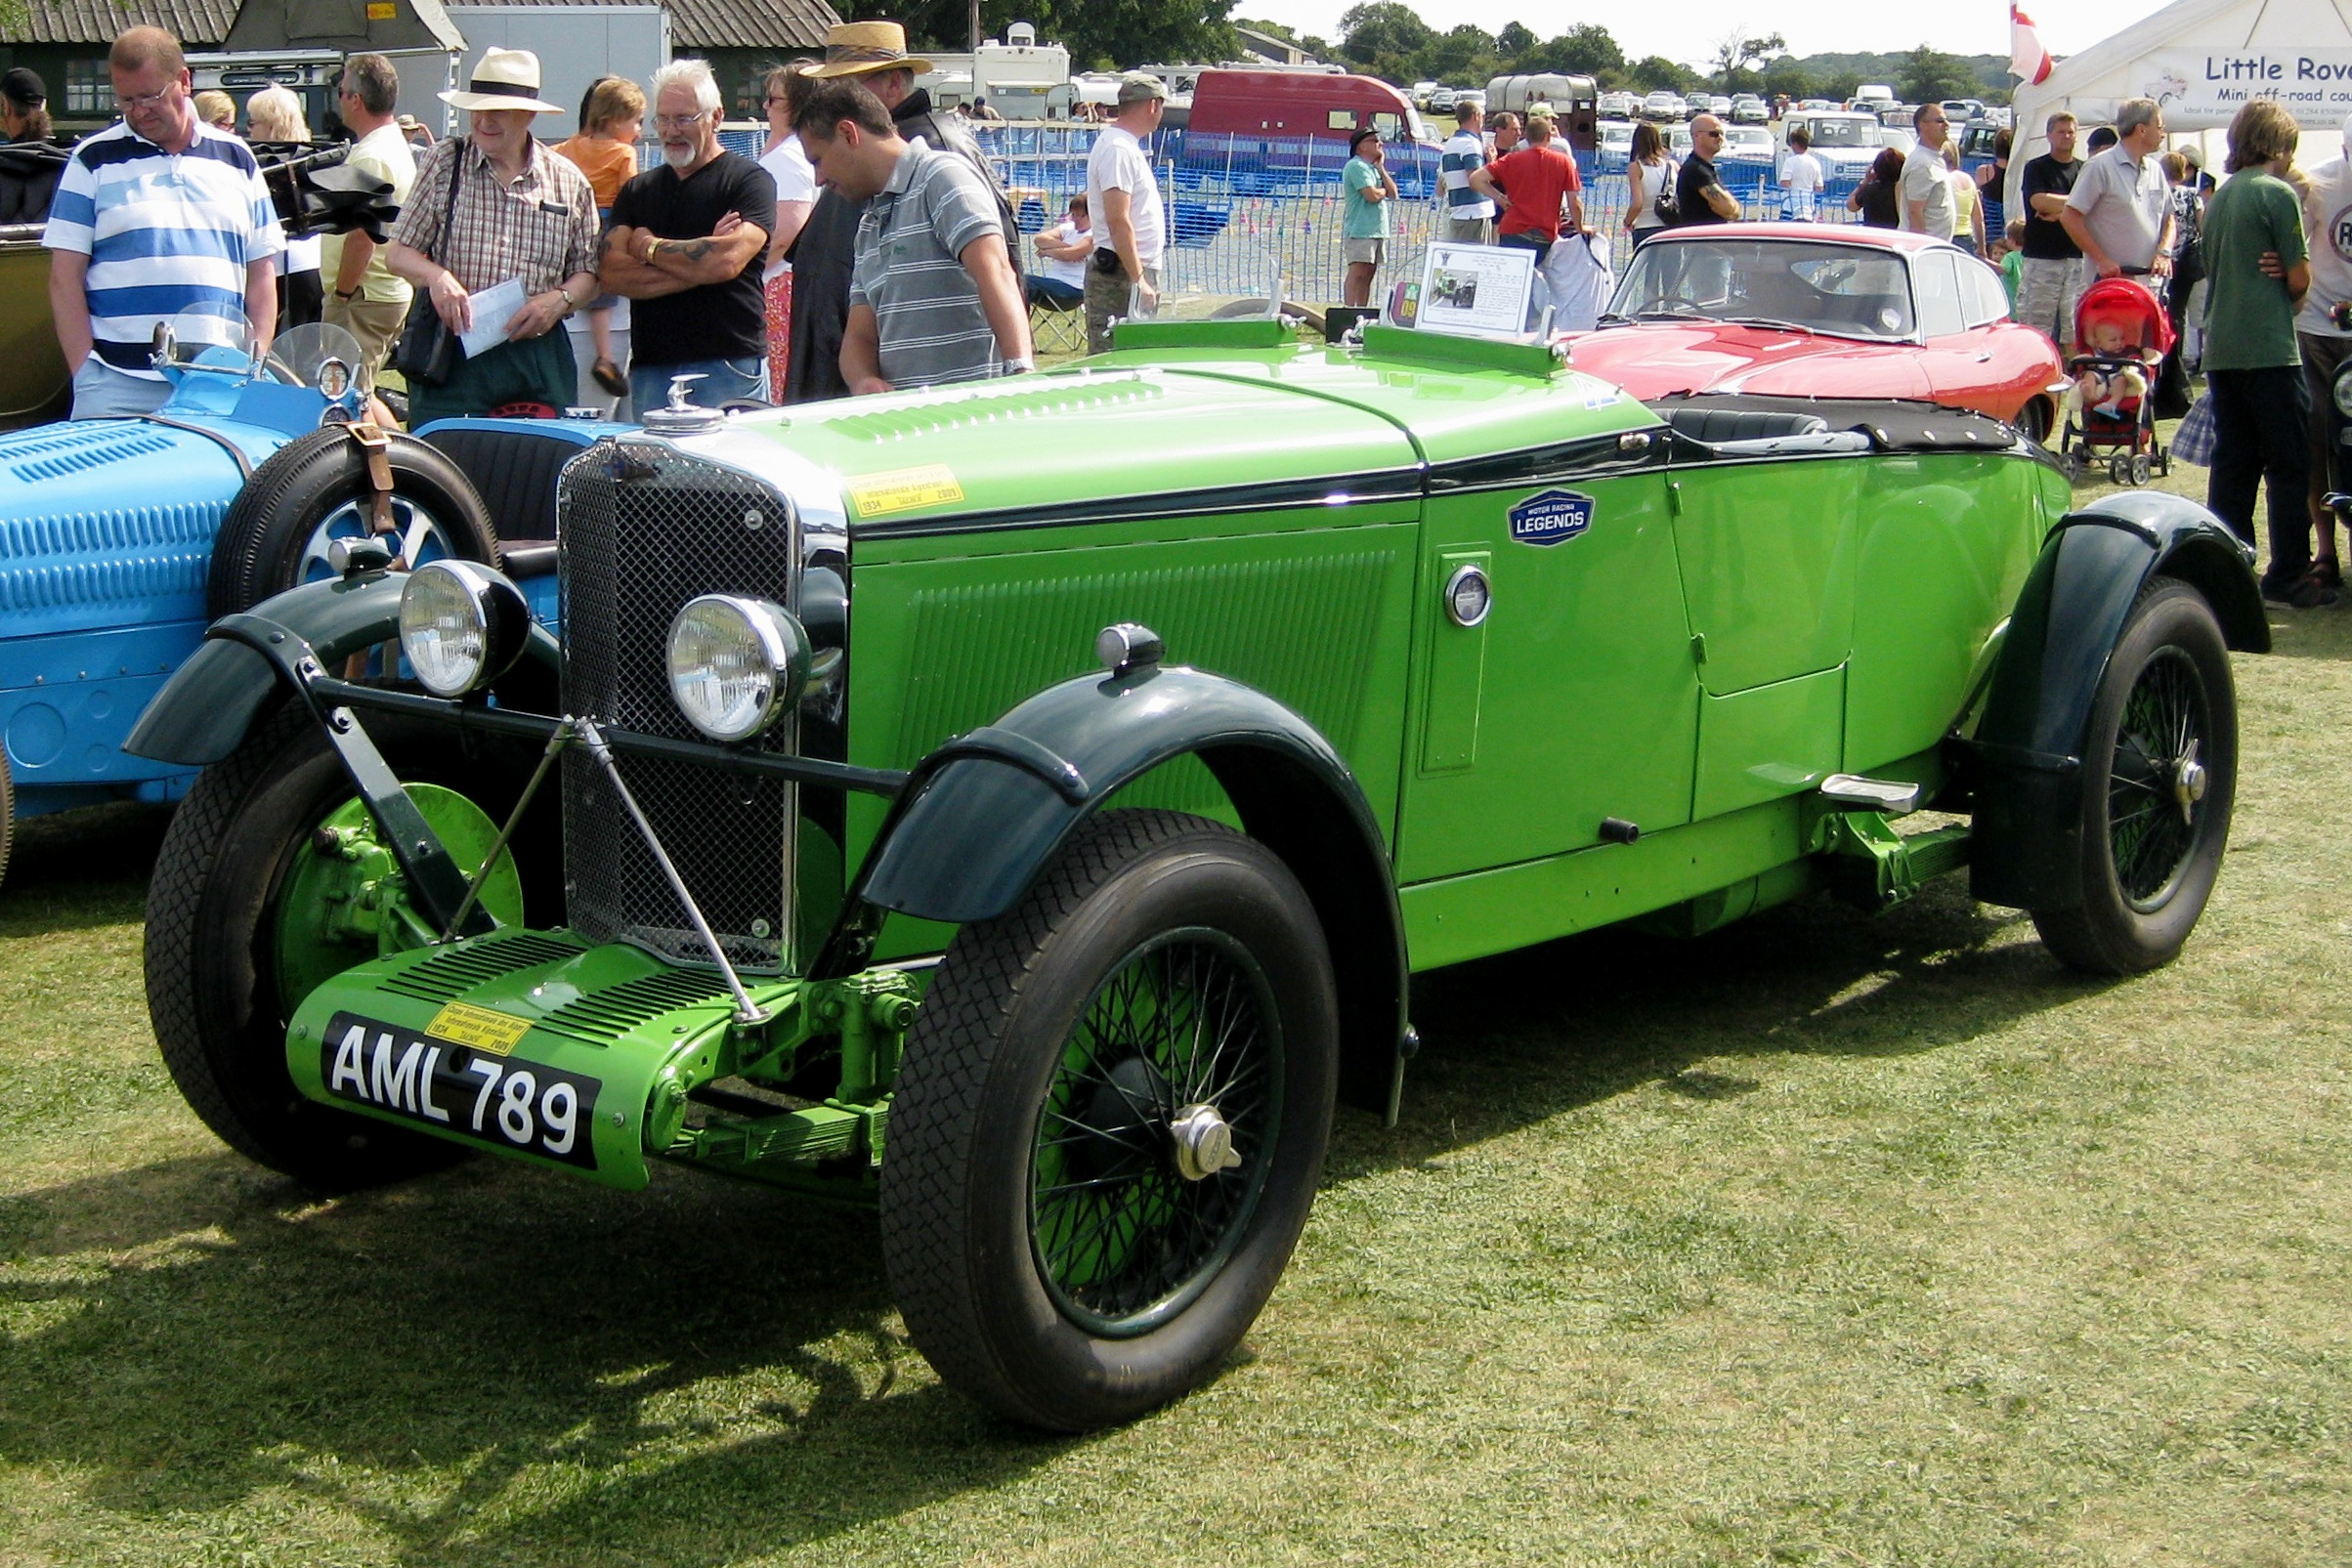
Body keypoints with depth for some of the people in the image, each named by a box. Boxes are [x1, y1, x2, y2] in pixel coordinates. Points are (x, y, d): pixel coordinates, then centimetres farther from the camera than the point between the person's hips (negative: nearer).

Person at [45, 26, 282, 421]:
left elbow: (261, 270, 15)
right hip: (117, 386, -2)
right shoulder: (94, 160, 6)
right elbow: (65, 276, 3)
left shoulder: (236, 159, 14)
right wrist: (85, 372, -6)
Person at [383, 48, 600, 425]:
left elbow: (588, 272, 12)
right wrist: (437, 276, -14)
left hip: (539, 357, 1)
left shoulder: (569, 182, 8)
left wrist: (559, 300, -10)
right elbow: (398, 253, 7)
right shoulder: (445, 163, 6)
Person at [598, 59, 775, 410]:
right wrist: (696, 266, -9)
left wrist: (648, 247, 0)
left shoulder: (749, 180, 1)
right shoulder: (637, 191, 16)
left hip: (730, 371, -4)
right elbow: (613, 274, 2)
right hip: (650, 370, 4)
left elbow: (727, 261, -15)